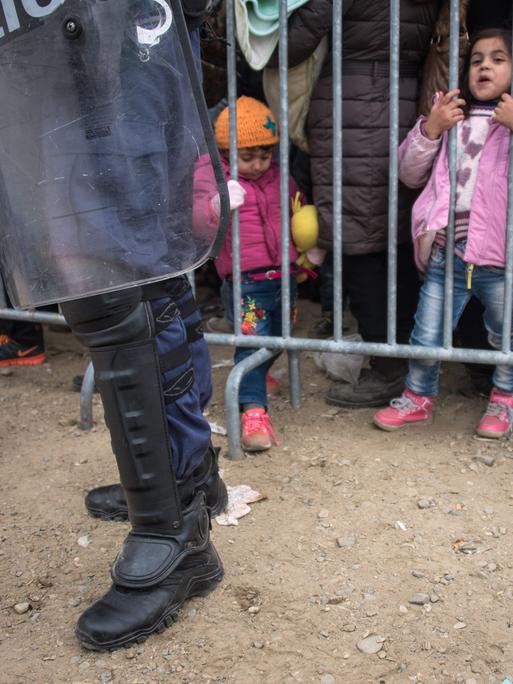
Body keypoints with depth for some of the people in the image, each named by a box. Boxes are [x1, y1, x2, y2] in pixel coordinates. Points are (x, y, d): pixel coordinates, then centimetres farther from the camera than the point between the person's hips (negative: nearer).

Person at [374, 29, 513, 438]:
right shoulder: (450, 116, 9)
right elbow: (410, 174, 8)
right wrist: (430, 129, -5)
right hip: (446, 252, 3)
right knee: (427, 337, 10)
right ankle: (418, 399, 32)